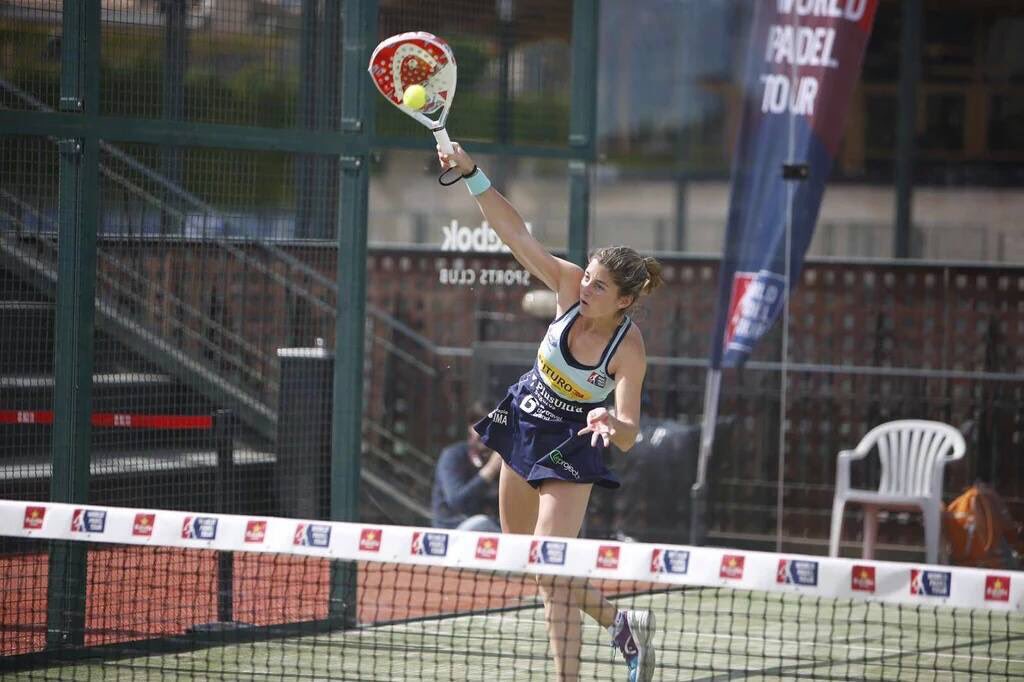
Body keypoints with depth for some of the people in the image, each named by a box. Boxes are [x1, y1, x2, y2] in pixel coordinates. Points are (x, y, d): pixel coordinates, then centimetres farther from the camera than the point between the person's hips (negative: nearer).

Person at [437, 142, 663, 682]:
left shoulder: (629, 350, -27)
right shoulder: (570, 285, -17)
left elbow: (629, 435, -30)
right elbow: (514, 232, -18)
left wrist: (613, 424, -53)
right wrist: (470, 173, -28)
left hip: (571, 445, -6)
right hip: (523, 420, 6)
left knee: (548, 569, -16)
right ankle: (619, 623, 33)